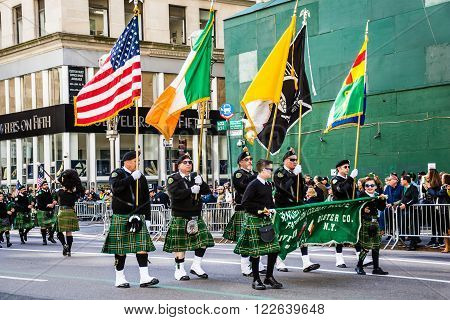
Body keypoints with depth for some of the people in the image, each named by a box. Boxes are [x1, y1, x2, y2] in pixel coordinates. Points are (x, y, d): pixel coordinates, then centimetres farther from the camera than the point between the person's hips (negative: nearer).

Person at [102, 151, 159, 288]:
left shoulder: (141, 177, 14)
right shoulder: (117, 174, 0)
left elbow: (146, 199, 16)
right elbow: (115, 187, -23)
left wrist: (147, 218, 10)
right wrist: (132, 177, -21)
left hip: (138, 216, 4)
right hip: (121, 217, -4)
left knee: (143, 245, -6)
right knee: (120, 248, 1)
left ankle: (144, 278, -8)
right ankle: (120, 278, 11)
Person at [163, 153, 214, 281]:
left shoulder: (196, 176, 13)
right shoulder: (173, 178, -2)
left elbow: (207, 191, 5)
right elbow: (175, 194, -19)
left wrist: (201, 183, -14)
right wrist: (191, 190, -16)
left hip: (196, 215, 5)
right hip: (180, 217, -5)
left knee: (203, 239, -2)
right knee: (180, 244, -2)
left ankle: (196, 266, 12)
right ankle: (179, 270, 8)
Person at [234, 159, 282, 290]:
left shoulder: (268, 185, 12)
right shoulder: (253, 185, -12)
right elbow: (245, 203, -16)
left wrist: (272, 209, 6)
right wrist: (260, 209, -18)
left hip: (266, 220, 8)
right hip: (254, 220, -8)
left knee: (274, 248, 4)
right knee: (256, 251, -1)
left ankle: (269, 277, 16)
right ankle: (256, 280, 9)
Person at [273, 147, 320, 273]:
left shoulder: (296, 173, 14)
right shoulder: (279, 172, -5)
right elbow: (284, 186, -22)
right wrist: (294, 174, -22)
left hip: (296, 207, 6)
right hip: (283, 208, -6)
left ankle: (306, 262, -7)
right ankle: (279, 263, 12)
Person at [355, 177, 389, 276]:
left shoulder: (377, 196, 11)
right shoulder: (362, 195, -6)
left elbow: (381, 208, 11)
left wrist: (383, 200, -3)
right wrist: (363, 210, -30)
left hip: (375, 222, 6)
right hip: (365, 222, -6)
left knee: (376, 246, 9)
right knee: (366, 246, -7)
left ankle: (376, 268, 16)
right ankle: (359, 266, 8)